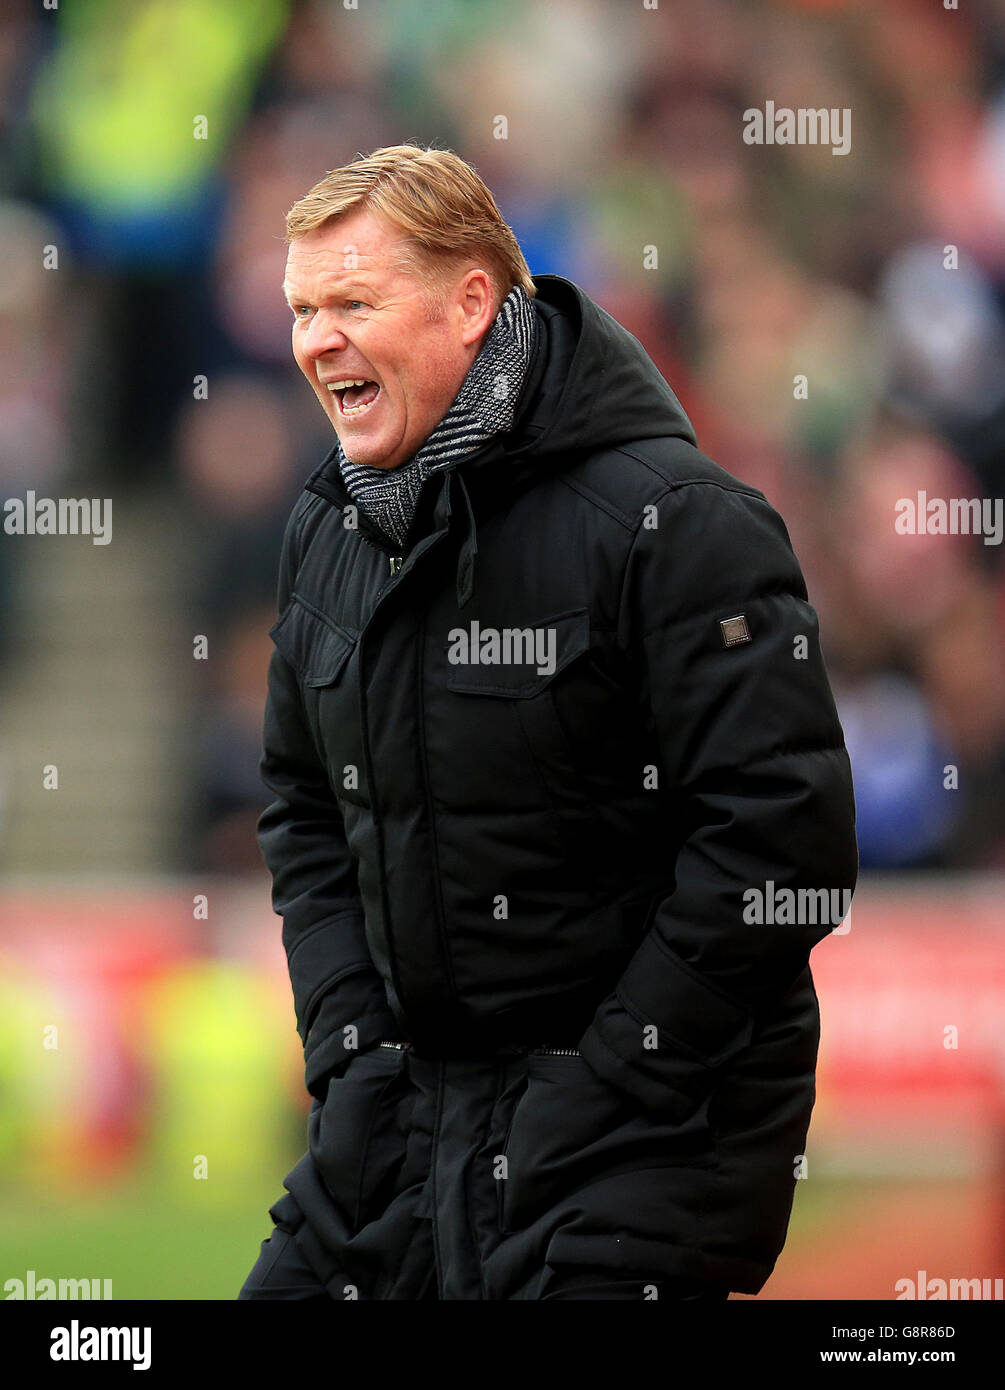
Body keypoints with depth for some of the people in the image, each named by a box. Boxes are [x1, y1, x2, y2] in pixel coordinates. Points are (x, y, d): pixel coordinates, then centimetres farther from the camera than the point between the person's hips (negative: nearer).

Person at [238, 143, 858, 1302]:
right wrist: (351, 1050, 4)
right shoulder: (326, 532, 10)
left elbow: (787, 836, -19)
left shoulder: (671, 520, -14)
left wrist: (600, 1091, -18)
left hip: (650, 1130, -7)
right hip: (410, 1102, 7)